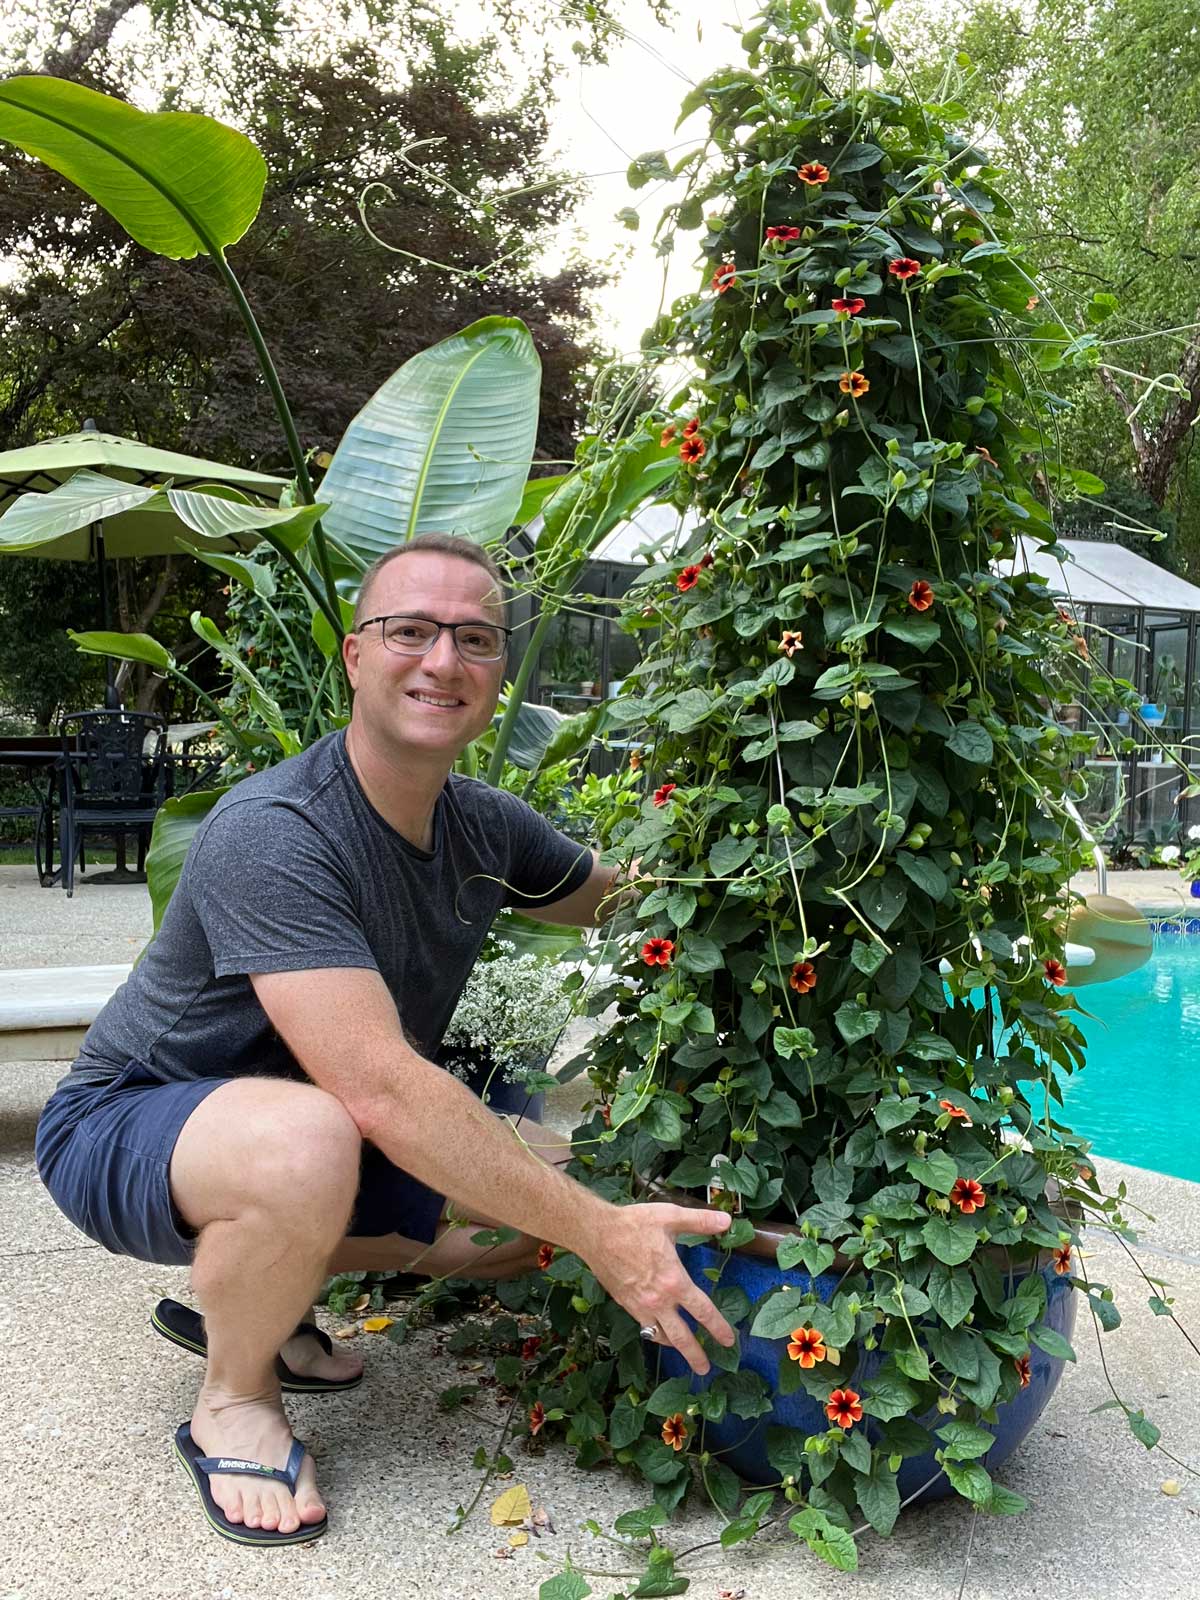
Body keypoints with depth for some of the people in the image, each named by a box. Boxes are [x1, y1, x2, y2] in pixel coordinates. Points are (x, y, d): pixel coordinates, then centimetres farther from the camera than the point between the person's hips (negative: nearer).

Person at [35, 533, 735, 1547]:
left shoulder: (487, 828, -6)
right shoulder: (274, 834, -30)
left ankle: (253, 1295, 12)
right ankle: (234, 1398, -6)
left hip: (336, 1138, 8)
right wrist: (600, 1235, -37)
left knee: (568, 1182, 0)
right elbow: (380, 1088, -38)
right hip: (129, 1129, -7)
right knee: (306, 1139, -39)